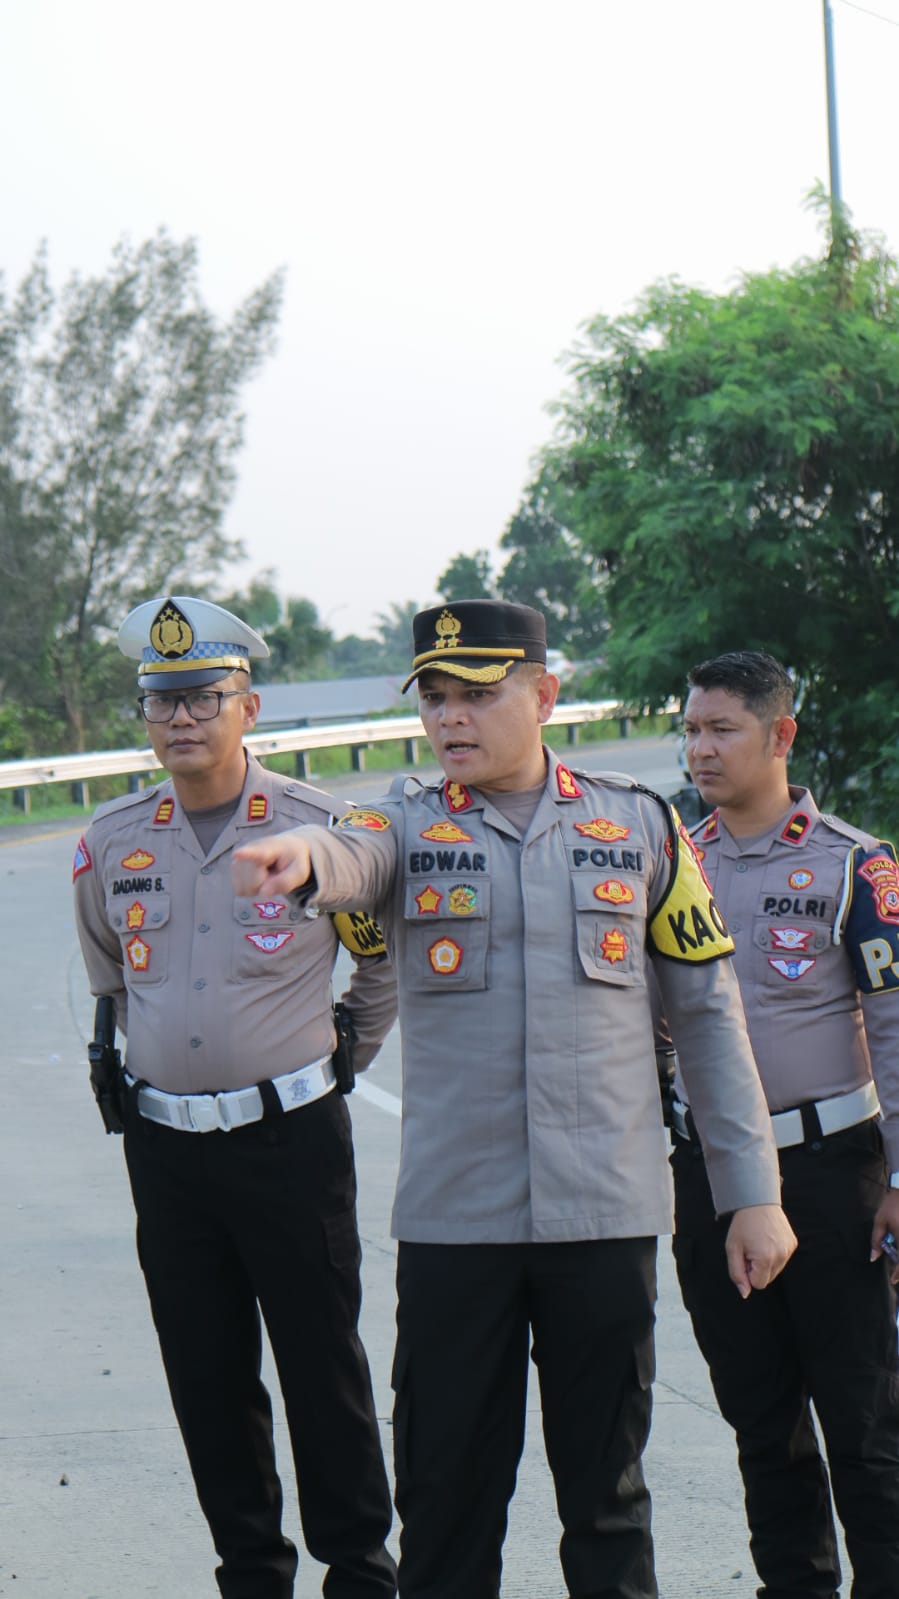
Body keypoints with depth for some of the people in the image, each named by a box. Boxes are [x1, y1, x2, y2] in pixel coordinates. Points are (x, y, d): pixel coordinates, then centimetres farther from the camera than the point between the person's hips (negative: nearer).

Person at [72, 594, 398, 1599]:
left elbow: (389, 959, 10)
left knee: (323, 1363, 2)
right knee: (206, 1374, 8)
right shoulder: (111, 844, 5)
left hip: (290, 1135, -3)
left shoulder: (318, 827, -6)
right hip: (165, 1145, 3)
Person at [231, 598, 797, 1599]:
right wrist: (300, 857, -47)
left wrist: (752, 1193, 5)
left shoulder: (638, 826, 6)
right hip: (452, 1217, 0)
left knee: (607, 1488, 9)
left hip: (606, 1214, 1)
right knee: (446, 1488, 4)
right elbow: (352, 858, -22)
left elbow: (708, 1012, 9)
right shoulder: (409, 826, 3)